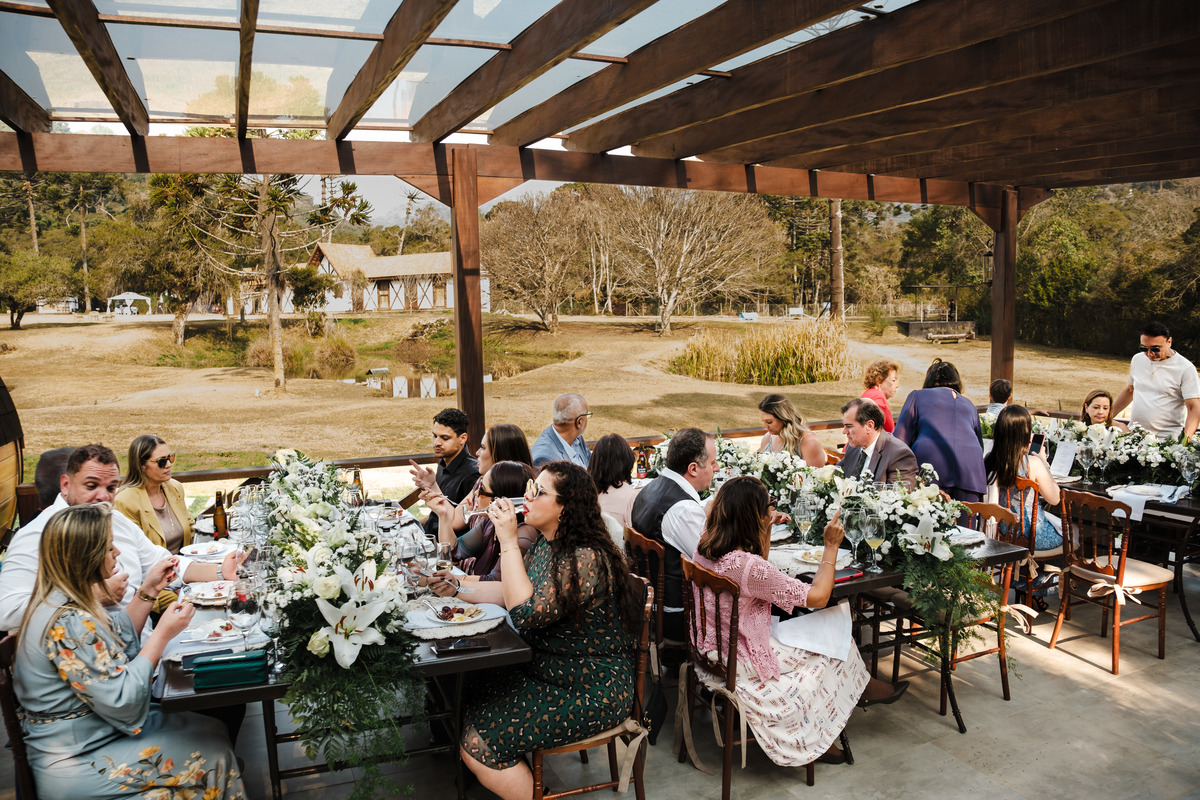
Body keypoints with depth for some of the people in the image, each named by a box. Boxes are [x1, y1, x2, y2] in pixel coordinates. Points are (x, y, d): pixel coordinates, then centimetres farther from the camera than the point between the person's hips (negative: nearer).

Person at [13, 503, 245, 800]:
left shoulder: (61, 600, 1)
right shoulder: (67, 624, -30)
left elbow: (117, 642, 14)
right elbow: (122, 702, -28)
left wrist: (148, 591, 4)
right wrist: (163, 634, -22)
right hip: (76, 763, -10)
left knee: (212, 729, 8)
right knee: (214, 755, -4)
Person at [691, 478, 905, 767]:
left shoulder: (704, 549, -6)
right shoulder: (746, 566, -31)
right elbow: (818, 597, -20)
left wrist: (766, 529, 7)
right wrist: (831, 546, -11)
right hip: (741, 664, -8)